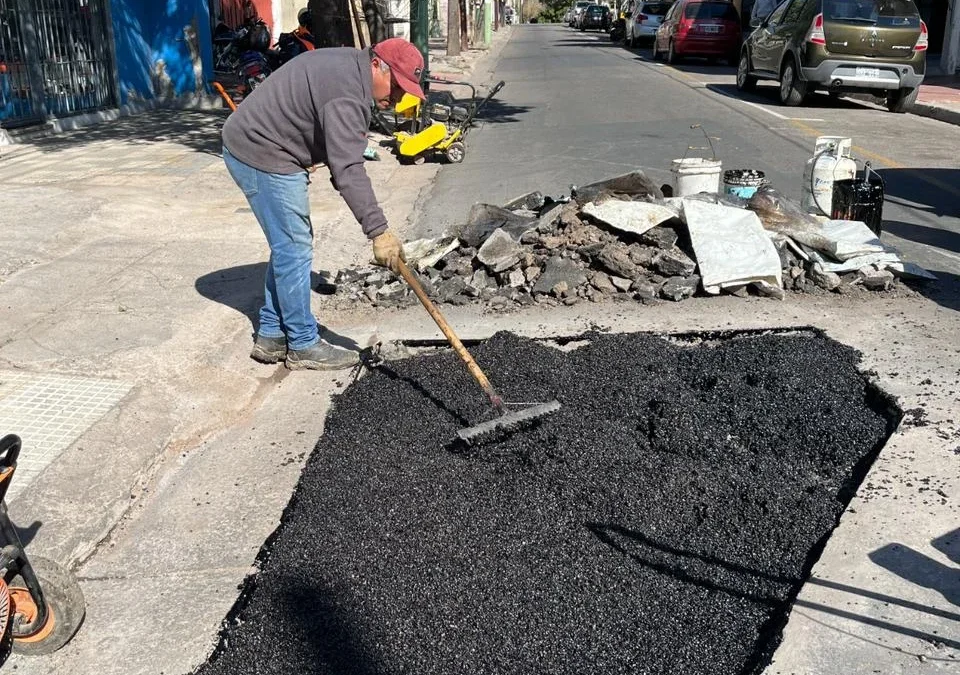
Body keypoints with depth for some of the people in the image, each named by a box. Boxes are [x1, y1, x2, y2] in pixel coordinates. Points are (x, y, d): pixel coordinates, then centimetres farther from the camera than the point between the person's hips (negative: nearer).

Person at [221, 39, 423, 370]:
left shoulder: (347, 65, 10)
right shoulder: (347, 89, -24)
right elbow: (348, 168, -31)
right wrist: (379, 231, -34)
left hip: (254, 145, 11)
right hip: (261, 156, -11)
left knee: (289, 245, 15)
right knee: (294, 248, -5)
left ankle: (271, 336, 23)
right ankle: (304, 345, 6)